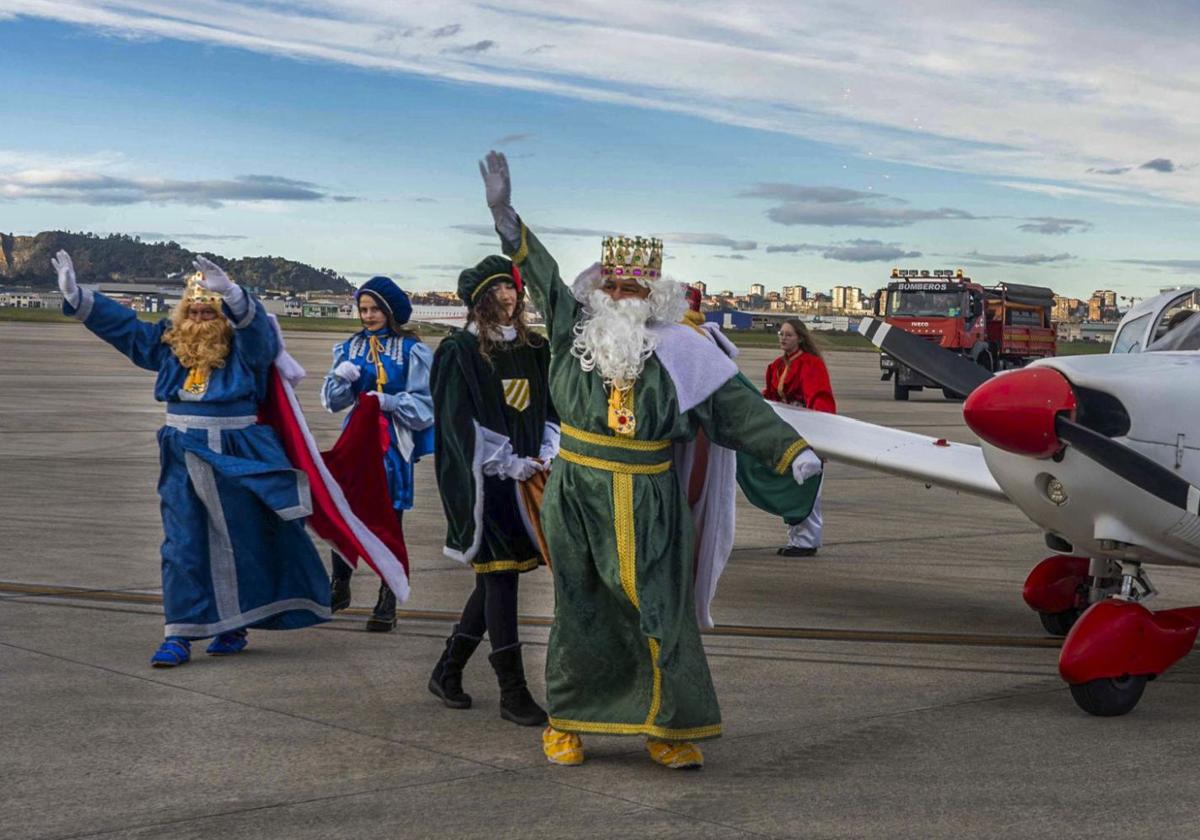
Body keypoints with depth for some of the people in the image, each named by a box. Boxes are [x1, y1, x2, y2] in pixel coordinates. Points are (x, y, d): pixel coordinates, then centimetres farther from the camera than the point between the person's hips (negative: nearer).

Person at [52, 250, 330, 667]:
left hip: (236, 461, -4)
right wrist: (76, 296, 2)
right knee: (181, 547, 1)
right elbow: (120, 323, 10)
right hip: (182, 461, 4)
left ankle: (234, 626, 21)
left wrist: (231, 295, -49)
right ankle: (179, 634, 4)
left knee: (241, 543, 6)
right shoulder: (170, 344, 8)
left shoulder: (245, 347, -7)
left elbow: (255, 324, -29)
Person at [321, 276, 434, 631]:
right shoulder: (350, 347, 9)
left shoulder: (412, 350, -4)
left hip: (394, 442, -4)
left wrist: (388, 401, -21)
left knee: (389, 519, 1)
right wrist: (340, 378, -12)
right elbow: (333, 400, 8)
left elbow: (423, 402, -7)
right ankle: (339, 587, 24)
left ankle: (388, 601, 10)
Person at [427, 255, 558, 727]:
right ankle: (513, 694, 0)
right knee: (500, 578, -6)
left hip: (526, 475, 6)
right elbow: (460, 421, -11)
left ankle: (448, 671, 25)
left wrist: (545, 456, -4)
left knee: (496, 580, 10)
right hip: (484, 481, -6)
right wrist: (512, 463, -14)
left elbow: (550, 408, 14)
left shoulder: (532, 349, 11)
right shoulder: (460, 351, -5)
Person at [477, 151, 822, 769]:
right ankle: (566, 721, 24)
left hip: (649, 507, -1)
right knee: (578, 611, 10)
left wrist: (792, 451, -11)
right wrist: (505, 215, -10)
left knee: (659, 614, 1)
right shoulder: (575, 330, 2)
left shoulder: (679, 350, -2)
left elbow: (736, 405, -3)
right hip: (577, 503, 1)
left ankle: (670, 728, 13)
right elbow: (540, 274, 1)